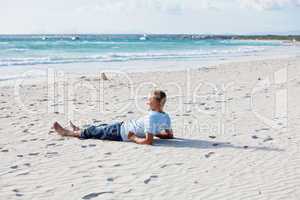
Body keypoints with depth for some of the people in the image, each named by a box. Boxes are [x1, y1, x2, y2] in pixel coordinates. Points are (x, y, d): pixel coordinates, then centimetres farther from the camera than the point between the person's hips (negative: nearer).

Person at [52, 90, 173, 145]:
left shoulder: (151, 117, -34)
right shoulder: (166, 117, -8)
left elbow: (148, 141, -38)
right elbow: (170, 135, 4)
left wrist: (133, 138, -23)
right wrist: (155, 132, 5)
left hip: (121, 132, -8)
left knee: (93, 131, 13)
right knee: (102, 126, 28)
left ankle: (67, 133, 37)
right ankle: (78, 130, 54)